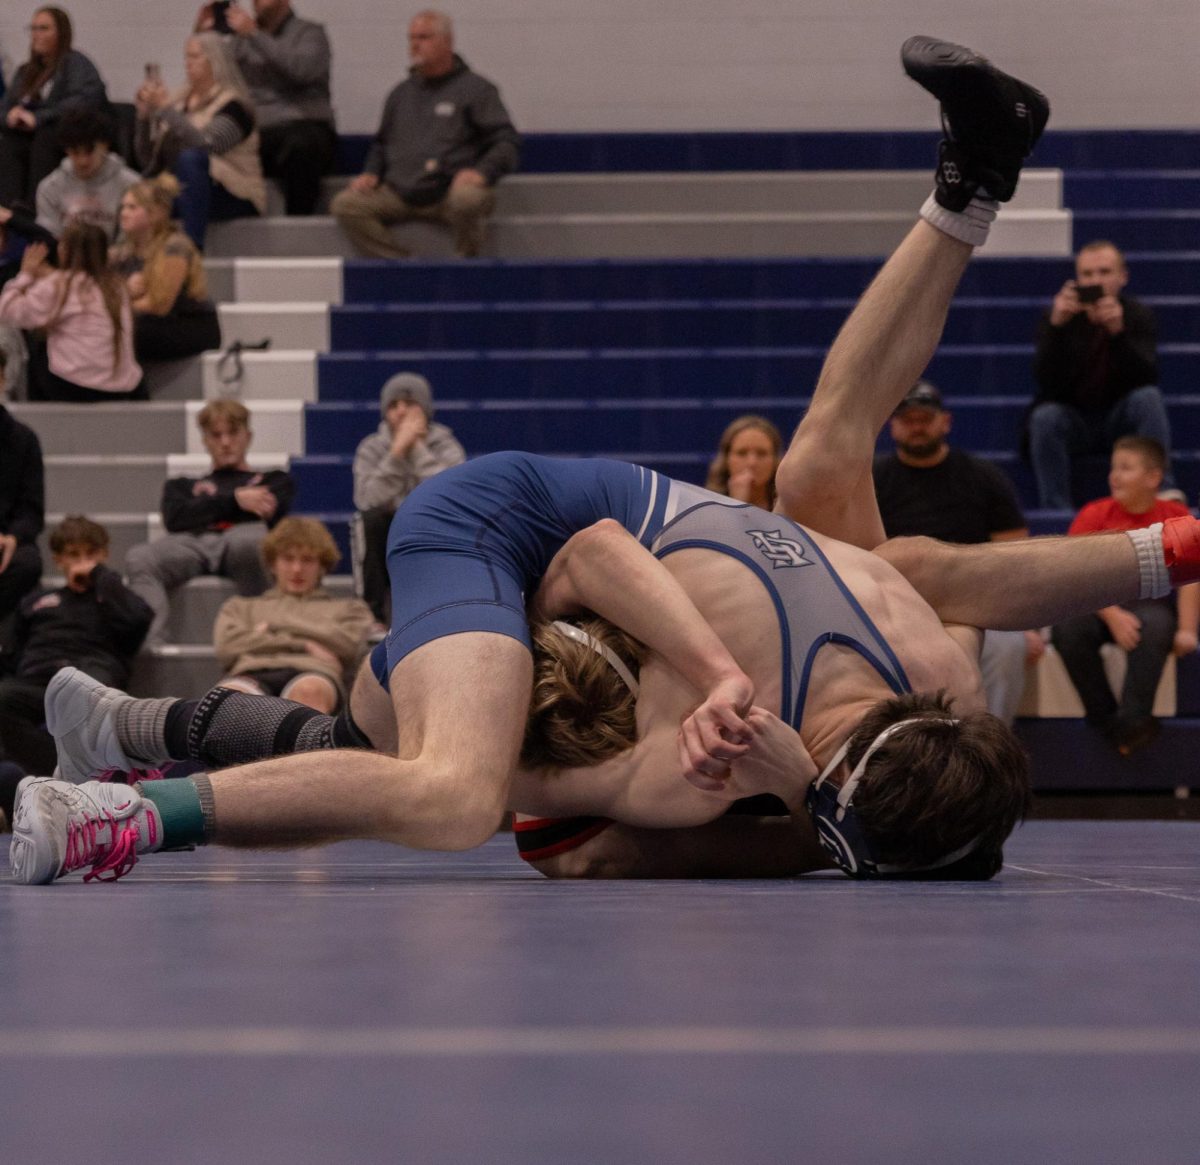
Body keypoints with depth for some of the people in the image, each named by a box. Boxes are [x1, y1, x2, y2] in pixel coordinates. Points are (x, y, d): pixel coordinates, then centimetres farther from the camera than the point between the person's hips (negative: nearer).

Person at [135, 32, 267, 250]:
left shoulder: (232, 105, -8)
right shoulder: (178, 100, 10)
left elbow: (204, 144, -27)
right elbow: (147, 159, 9)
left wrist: (165, 108, -24)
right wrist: (144, 115, -5)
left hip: (234, 197, -6)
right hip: (182, 192, 6)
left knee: (190, 158, -34)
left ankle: (193, 247, -37)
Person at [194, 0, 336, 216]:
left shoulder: (309, 32, 8)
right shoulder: (241, 39, 20)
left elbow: (302, 69, -14)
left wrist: (254, 35, -13)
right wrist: (201, 34, 1)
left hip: (301, 127, -4)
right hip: (254, 133, 4)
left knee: (300, 144, -39)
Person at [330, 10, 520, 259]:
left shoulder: (475, 89, 6)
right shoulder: (401, 93, 23)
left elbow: (508, 142, -1)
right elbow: (381, 143, 33)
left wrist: (482, 172, -19)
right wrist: (371, 173, 12)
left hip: (448, 192, -5)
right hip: (398, 196, 5)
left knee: (468, 199, -40)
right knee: (344, 205, -19)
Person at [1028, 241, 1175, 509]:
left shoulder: (1139, 315, -5)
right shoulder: (1058, 316, -7)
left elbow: (1146, 378, -21)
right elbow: (1046, 381, -21)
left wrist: (1119, 331, -36)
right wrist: (1056, 326, -34)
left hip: (1121, 420, 0)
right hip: (1072, 420, 0)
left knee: (1148, 397, -28)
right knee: (1045, 417, -31)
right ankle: (1055, 512, -27)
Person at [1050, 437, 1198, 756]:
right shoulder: (1094, 515, -1)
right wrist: (1113, 616, -24)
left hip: (1152, 603, -1)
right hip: (1101, 605, 1)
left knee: (1154, 628, -36)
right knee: (1067, 628, -31)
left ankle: (1131, 722, -34)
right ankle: (1105, 717, -21)